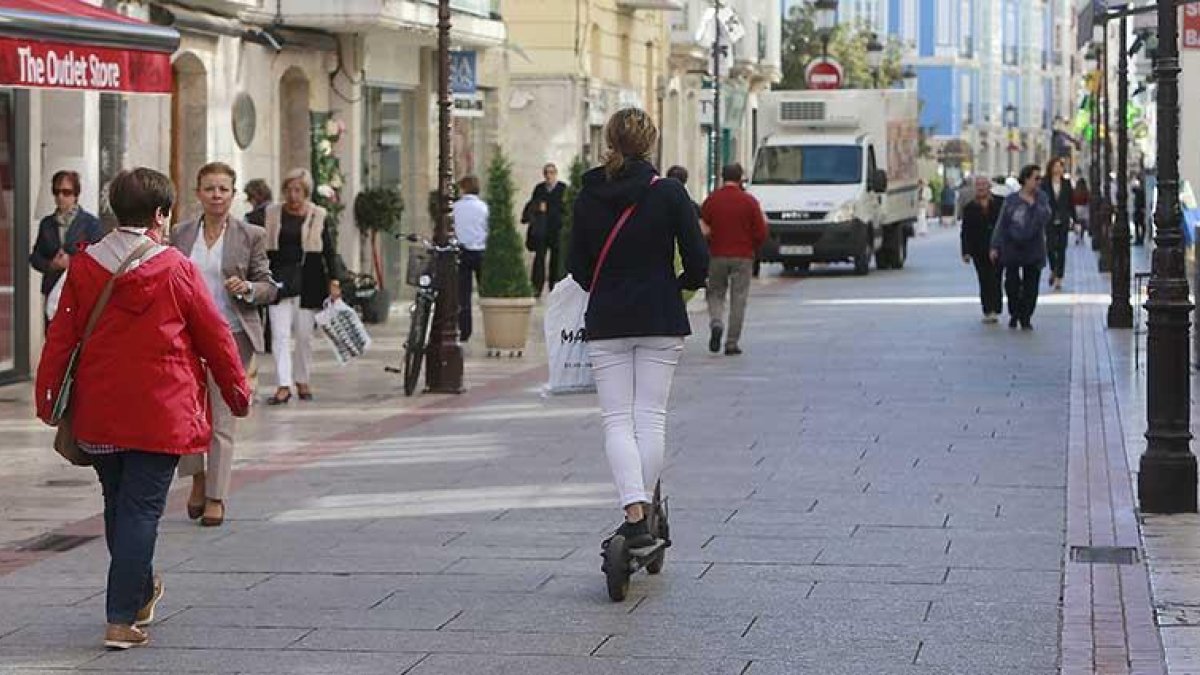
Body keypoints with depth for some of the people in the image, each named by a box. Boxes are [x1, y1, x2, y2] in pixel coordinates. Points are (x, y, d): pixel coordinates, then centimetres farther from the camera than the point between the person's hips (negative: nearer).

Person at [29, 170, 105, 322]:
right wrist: (50, 265, -6)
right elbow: (35, 257, 14)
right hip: (52, 291, 4)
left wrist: (72, 262, -16)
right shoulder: (46, 224, 14)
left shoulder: (91, 223, 0)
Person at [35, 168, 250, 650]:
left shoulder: (83, 268, 0)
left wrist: (48, 398, 9)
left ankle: (141, 591, 37)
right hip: (159, 415, -4)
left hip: (98, 414, 4)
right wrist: (238, 392, 11)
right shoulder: (177, 270, -9)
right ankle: (122, 619, -7)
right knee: (141, 510, -2)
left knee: (118, 505, 19)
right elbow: (214, 337, -1)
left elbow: (62, 337, 2)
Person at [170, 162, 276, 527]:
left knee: (222, 416, -3)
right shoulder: (181, 234, 9)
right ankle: (197, 477, 24)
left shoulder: (251, 236, 3)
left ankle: (216, 497, 5)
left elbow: (269, 287, 6)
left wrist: (248, 289, -15)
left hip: (232, 334, -2)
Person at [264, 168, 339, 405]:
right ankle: (284, 386, -13)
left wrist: (333, 282, -1)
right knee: (280, 334, -9)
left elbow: (328, 251, 5)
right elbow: (264, 249, 9)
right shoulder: (272, 214, 6)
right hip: (280, 279, 0)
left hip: (308, 280, 0)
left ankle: (302, 381, 21)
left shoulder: (317, 216, 3)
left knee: (304, 334, 7)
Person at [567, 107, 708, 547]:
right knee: (651, 416, 7)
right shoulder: (668, 193, -8)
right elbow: (697, 260, -8)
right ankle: (644, 508, 8)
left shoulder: (588, 197, -2)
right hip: (661, 319, -1)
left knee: (617, 420, 2)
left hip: (606, 322, 1)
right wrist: (683, 285, 13)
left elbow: (578, 267, 3)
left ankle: (633, 514, -11)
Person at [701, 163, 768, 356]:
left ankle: (716, 324, -13)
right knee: (738, 300, 4)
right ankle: (732, 343, 3)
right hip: (743, 257, -1)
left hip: (717, 255, 1)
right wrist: (752, 248, 14)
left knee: (715, 294, 15)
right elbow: (761, 233, -5)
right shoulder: (749, 201, -5)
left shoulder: (711, 200, -2)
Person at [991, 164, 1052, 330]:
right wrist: (995, 246, -2)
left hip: (1033, 247, 1)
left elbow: (1046, 219, -10)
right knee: (1011, 283, 3)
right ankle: (1014, 314, 24)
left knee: (1031, 286, 2)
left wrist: (1034, 204, -22)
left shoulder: (1041, 198, 2)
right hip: (1012, 247, -1)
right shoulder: (1011, 200, -1)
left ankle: (1026, 318, 13)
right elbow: (1001, 224, 1)